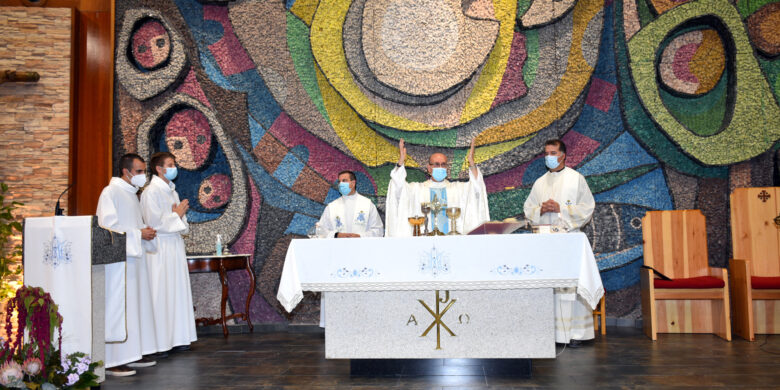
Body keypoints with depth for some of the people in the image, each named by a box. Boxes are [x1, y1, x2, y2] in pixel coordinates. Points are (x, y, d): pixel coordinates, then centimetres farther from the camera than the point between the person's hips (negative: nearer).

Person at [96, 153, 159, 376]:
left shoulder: (132, 194, 19)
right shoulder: (111, 192, -10)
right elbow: (108, 226, -18)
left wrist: (145, 233, 8)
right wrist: (138, 233, -16)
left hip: (134, 257, 10)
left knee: (135, 306, 11)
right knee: (118, 308, -8)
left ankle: (133, 354, 18)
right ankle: (113, 361, -4)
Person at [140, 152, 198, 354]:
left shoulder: (171, 190, 16)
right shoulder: (151, 192, -11)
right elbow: (155, 223, -18)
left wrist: (181, 215, 0)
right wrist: (177, 215, -8)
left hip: (175, 245, 9)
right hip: (160, 248, -9)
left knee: (178, 290, 10)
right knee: (162, 293, -4)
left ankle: (176, 337, 17)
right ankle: (160, 341, 3)